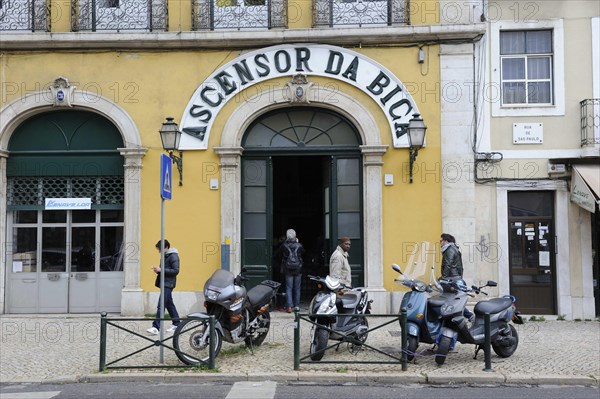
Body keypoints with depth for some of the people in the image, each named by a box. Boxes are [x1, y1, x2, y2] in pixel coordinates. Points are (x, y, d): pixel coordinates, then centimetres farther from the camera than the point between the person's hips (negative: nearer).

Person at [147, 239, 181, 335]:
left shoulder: (173, 256, -12)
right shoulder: (165, 256, 16)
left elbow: (176, 270, -19)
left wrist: (161, 270, -21)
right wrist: (158, 270, 3)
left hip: (168, 284, -10)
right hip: (165, 283, 10)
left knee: (161, 305, -14)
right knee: (169, 304, 14)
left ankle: (155, 327, -18)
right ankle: (176, 324, 23)